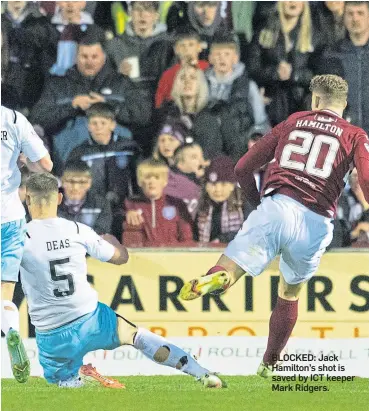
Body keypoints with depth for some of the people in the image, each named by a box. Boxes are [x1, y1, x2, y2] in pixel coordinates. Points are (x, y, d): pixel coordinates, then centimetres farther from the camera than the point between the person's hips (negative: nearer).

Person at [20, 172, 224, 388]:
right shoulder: (78, 230, -2)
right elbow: (121, 256, 12)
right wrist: (111, 239, 35)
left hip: (51, 336, -2)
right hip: (90, 320, 2)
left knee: (60, 378, 25)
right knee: (138, 336, 25)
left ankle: (77, 378, -10)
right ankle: (203, 374, 15)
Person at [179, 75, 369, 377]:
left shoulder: (292, 122, 22)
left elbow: (243, 169, 22)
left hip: (276, 207, -1)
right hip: (316, 223, 1)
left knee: (229, 270, -15)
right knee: (290, 295, 24)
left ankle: (215, 278, -52)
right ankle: (269, 364, 30)